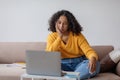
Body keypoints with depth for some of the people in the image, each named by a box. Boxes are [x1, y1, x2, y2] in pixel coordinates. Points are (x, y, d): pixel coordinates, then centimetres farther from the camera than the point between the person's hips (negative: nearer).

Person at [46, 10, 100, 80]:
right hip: (63, 64, 0)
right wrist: (59, 37, -15)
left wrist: (93, 59, -36)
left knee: (95, 64, -31)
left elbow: (88, 51, -12)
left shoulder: (77, 35, -1)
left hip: (79, 64, 0)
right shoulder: (52, 36, 2)